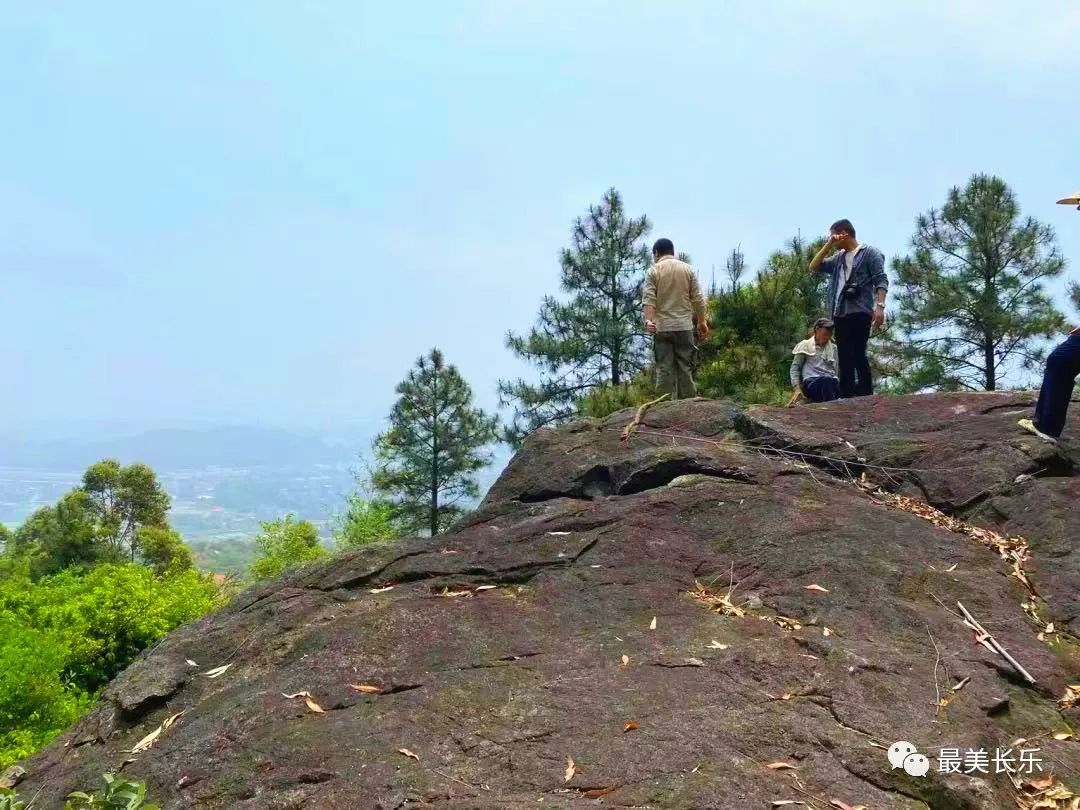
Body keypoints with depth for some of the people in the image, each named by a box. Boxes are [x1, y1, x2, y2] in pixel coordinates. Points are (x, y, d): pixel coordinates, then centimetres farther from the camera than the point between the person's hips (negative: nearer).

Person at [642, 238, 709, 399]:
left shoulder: (653, 271, 2)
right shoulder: (687, 269, 9)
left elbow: (649, 299, -10)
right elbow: (698, 299, 6)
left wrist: (648, 320, -18)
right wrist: (701, 322, 13)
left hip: (661, 327, -2)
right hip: (684, 326, 2)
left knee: (664, 368, -1)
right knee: (685, 367, 4)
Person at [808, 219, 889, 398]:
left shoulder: (870, 253, 5)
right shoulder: (838, 258, 23)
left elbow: (881, 280, -4)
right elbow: (813, 267, 22)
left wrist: (879, 306, -18)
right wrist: (827, 246, 13)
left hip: (859, 312, -7)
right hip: (840, 314, 7)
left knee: (857, 355, -16)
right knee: (844, 358, 3)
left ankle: (865, 396, -17)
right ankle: (846, 398, 2)